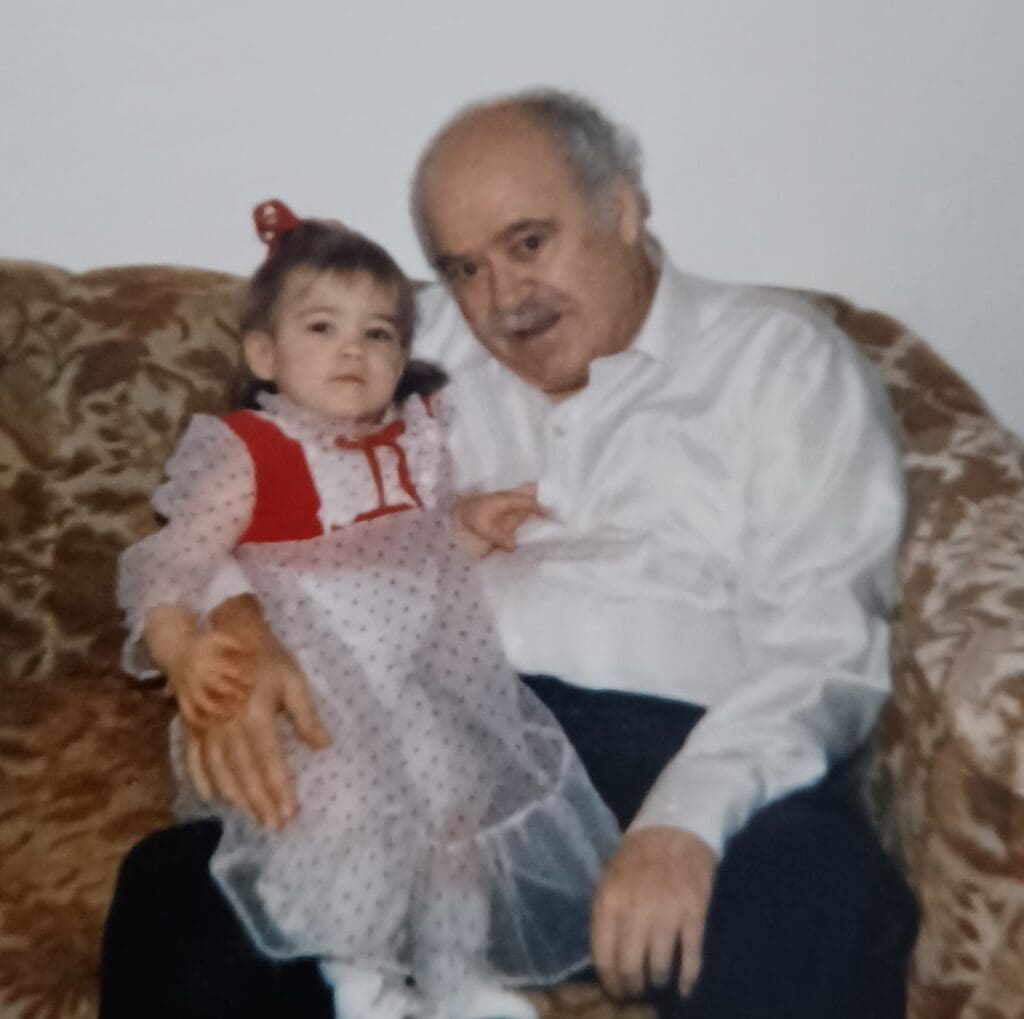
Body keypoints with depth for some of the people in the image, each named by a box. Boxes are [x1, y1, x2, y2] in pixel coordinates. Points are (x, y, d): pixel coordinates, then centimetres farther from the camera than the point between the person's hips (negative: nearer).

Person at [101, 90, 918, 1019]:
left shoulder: (783, 359, 9)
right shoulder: (422, 347, 20)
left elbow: (822, 645, -2)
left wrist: (688, 819, -20)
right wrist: (238, 629, -10)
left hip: (679, 741, -2)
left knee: (819, 903, -34)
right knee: (179, 878, -21)